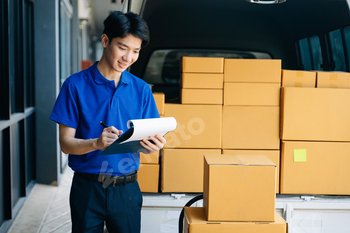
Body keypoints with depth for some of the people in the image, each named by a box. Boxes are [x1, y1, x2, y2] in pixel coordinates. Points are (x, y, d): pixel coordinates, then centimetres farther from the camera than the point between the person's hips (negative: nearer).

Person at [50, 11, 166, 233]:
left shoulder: (141, 89, 4)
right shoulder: (76, 85, -5)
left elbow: (147, 140, 5)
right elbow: (66, 143, -7)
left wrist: (153, 145, -19)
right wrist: (97, 143, -26)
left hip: (127, 188, 3)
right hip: (87, 188, -2)